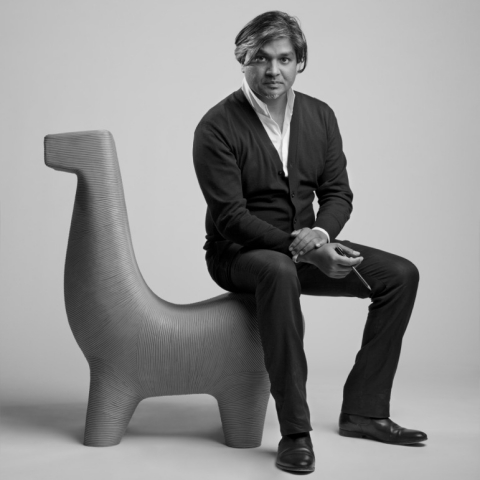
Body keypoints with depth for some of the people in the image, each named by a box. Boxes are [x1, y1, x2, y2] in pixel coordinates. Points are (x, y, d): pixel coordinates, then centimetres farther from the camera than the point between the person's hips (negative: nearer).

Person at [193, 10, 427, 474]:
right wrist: (298, 248, -29)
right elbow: (230, 215, -18)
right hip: (239, 253, -6)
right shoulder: (217, 127, -13)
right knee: (280, 272, -40)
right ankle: (295, 432, -32)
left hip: (306, 247, 6)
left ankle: (362, 410, 0)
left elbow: (337, 193, 3)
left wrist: (320, 234, -20)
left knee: (400, 275, -7)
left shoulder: (320, 116, 4)